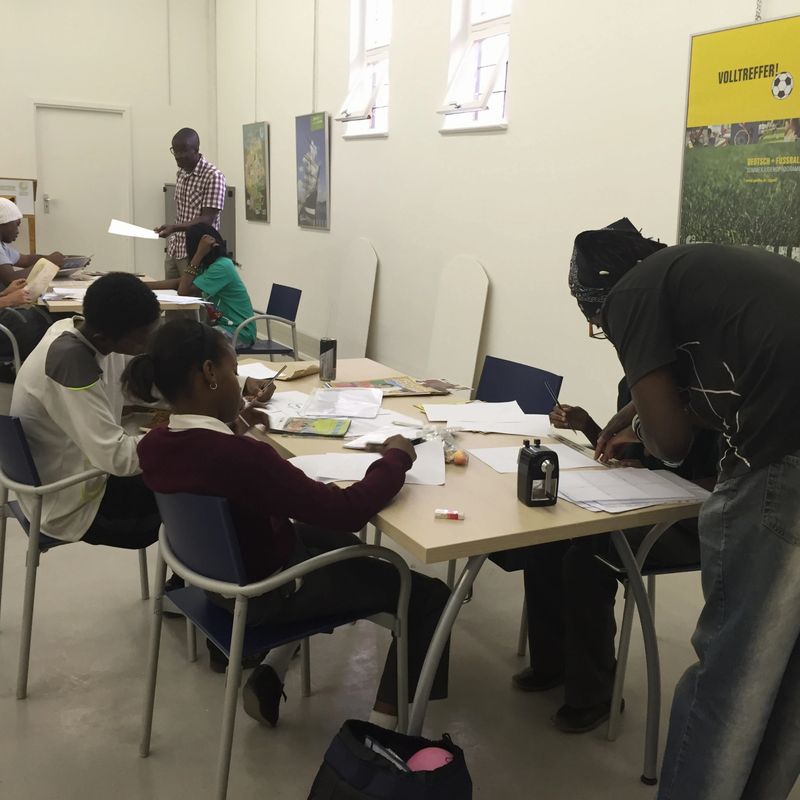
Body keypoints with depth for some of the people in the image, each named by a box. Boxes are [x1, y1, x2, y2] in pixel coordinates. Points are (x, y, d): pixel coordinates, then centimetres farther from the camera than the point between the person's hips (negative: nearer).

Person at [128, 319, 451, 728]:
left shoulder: (153, 445, -11)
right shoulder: (241, 456, -36)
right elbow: (347, 511, -30)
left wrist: (233, 426, 9)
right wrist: (395, 458, -15)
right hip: (268, 591, -8)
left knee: (340, 544, 33)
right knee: (428, 596, 3)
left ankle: (268, 677, 28)